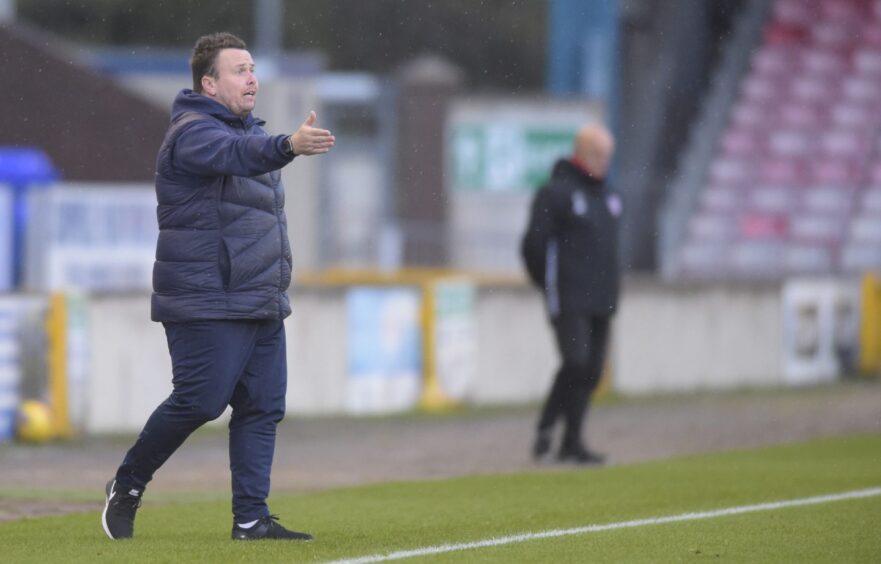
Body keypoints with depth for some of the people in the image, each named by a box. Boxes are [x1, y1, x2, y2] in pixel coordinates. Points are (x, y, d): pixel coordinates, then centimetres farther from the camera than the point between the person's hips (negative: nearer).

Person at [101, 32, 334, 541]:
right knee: (200, 402, -10)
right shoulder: (194, 133, -12)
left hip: (262, 306, 9)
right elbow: (236, 154, -34)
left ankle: (251, 518, 2)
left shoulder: (246, 128, 19)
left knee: (263, 407, 1)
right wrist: (289, 146, -54)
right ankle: (129, 484, 10)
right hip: (207, 307, -9)